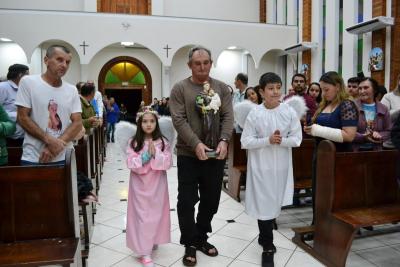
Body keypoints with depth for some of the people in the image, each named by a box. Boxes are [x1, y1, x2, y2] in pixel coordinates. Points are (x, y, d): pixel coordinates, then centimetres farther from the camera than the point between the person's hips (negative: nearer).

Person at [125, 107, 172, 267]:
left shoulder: (162, 142, -3)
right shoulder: (134, 142, -5)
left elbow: (168, 162, -8)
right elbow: (130, 163, -11)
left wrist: (156, 154, -21)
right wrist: (145, 157, -22)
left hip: (157, 184, 2)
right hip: (140, 185, -1)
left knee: (156, 214, 12)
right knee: (142, 216, 0)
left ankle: (153, 241, 36)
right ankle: (144, 252, 5)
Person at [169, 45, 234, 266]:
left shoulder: (221, 88, 8)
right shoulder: (180, 88, -2)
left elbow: (227, 117, 0)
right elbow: (179, 120, -11)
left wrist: (223, 141, -17)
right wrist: (196, 144, -22)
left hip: (216, 154, 3)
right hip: (188, 154, -3)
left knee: (211, 199, 13)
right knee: (187, 201, 4)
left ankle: (201, 238, 33)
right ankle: (190, 244, 21)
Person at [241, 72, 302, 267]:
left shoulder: (289, 112, -3)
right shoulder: (255, 113, -8)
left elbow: (297, 139, -1)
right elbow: (245, 142, -9)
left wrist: (282, 140, -19)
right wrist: (268, 140, -20)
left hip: (281, 166, 2)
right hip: (261, 166, -2)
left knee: (274, 203, 16)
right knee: (264, 204, 3)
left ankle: (264, 236, 42)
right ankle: (268, 247, 20)